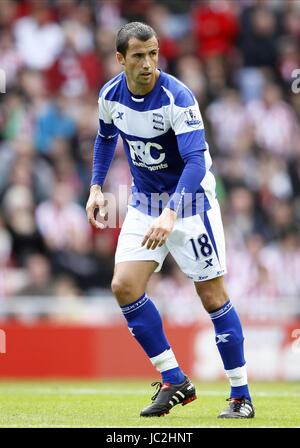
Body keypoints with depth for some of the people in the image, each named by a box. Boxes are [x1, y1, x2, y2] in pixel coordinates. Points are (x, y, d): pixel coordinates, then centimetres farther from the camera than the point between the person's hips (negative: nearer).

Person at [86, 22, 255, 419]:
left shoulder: (177, 97, -25)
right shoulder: (111, 96, -7)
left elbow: (196, 161, -31)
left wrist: (171, 214, -41)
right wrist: (97, 187, 8)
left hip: (189, 199, -5)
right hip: (145, 201, 5)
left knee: (212, 296, -4)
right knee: (124, 286, -9)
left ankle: (241, 395, 7)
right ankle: (174, 381, 2)